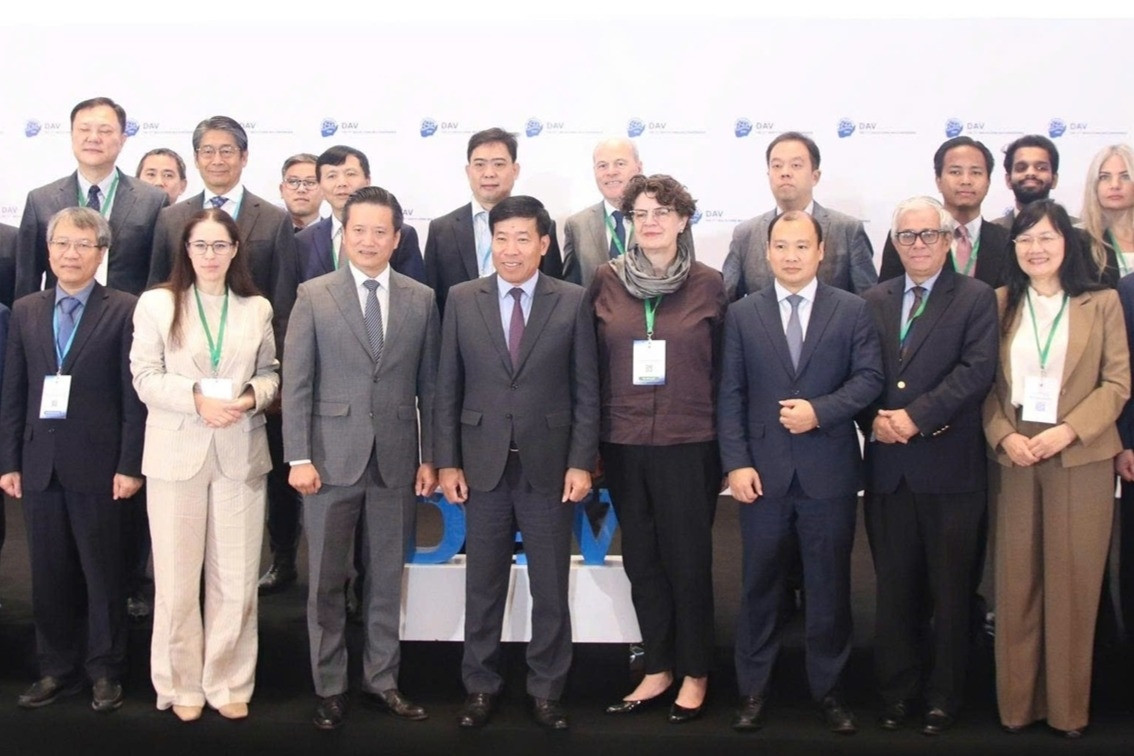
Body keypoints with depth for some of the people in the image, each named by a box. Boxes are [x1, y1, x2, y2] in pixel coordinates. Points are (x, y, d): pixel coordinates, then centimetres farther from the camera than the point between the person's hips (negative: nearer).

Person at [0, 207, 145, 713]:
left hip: (97, 464, -4)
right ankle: (57, 669, 23)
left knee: (103, 572, 6)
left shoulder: (123, 311, -3)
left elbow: (134, 396, -6)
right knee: (48, 573, 10)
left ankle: (105, 672, 19)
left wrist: (130, 465, -10)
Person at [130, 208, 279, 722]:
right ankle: (181, 685, 18)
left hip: (240, 453, 2)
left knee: (236, 578, 4)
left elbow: (271, 372, 10)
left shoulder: (257, 308, 9)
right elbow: (145, 377, -3)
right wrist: (197, 398, -17)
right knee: (176, 578, 4)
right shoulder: (157, 303, 2)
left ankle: (228, 683, 17)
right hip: (176, 453, -1)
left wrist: (252, 396, -11)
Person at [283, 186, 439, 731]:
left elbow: (429, 386, 7)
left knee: (387, 578, 10)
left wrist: (430, 457, 3)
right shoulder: (314, 296, 1)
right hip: (332, 457, -1)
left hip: (396, 460, 2)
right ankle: (329, 687, 18)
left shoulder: (421, 299, 5)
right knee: (326, 582, 6)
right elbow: (296, 384, -2)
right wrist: (299, 457, -8)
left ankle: (381, 681, 22)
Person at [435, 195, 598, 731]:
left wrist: (582, 462, -5)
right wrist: (446, 460, -1)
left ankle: (546, 690, 21)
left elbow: (586, 389, 0)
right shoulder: (462, 300, 3)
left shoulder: (573, 302, -1)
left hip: (548, 464, -1)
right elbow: (448, 387, 3)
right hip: (483, 463, 1)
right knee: (483, 584, 10)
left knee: (550, 586, 8)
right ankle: (480, 686, 24)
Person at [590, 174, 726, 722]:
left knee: (688, 561, 5)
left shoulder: (708, 285, -1)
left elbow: (723, 365, 3)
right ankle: (658, 668, 24)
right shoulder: (606, 280, 3)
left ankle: (695, 674, 20)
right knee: (641, 560, 10)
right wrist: (591, 440, 6)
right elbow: (593, 362, 6)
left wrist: (726, 438, 1)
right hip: (623, 444, 2)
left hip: (689, 445, -2)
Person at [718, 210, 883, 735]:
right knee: (759, 586, 8)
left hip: (829, 472, 0)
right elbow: (730, 395, 1)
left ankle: (828, 688, 21)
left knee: (829, 586, 8)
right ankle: (753, 690, 19)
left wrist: (820, 411, -16)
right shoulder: (742, 315, 5)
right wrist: (736, 463, -8)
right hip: (764, 471, 0)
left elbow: (869, 377, -2)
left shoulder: (852, 310, 4)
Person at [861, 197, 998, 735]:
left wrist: (916, 417, -18)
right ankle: (898, 691, 22)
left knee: (951, 591, 6)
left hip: (949, 467, -3)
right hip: (887, 468, 3)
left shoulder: (976, 298, 0)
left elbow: (976, 370, -12)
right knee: (894, 589, 10)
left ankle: (943, 697, 19)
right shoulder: (874, 301, 12)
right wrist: (873, 419, -11)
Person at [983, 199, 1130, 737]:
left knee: (1073, 581, 3)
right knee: (1016, 581, 4)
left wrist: (1067, 430, -13)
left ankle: (1067, 706, 15)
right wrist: (1004, 436, -10)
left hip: (1080, 458, -1)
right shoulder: (999, 303, 8)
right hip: (1013, 457, 1)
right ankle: (1016, 701, 15)